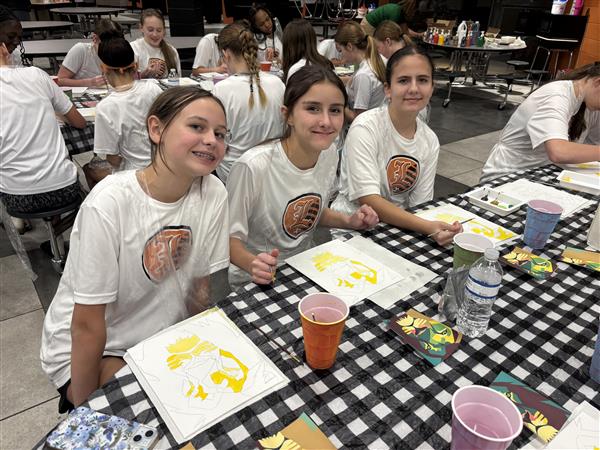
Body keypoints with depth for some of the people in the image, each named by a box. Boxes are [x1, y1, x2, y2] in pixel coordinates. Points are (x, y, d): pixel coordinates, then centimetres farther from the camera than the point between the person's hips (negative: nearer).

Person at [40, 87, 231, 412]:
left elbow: (200, 287, -4)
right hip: (85, 350, -4)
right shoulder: (109, 205, -28)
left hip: (161, 336, 5)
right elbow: (86, 326, -20)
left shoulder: (213, 195, -15)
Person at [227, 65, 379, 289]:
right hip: (254, 282, -4)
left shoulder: (330, 153, -5)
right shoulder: (254, 166, -25)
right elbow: (230, 237, -14)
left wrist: (349, 221, -5)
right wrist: (253, 263, -32)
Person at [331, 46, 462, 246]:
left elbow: (420, 205, 2)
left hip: (398, 227, 5)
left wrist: (435, 228, -17)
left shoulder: (430, 141, 1)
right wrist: (428, 227, -32)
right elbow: (369, 201, -23)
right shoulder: (365, 128, -16)